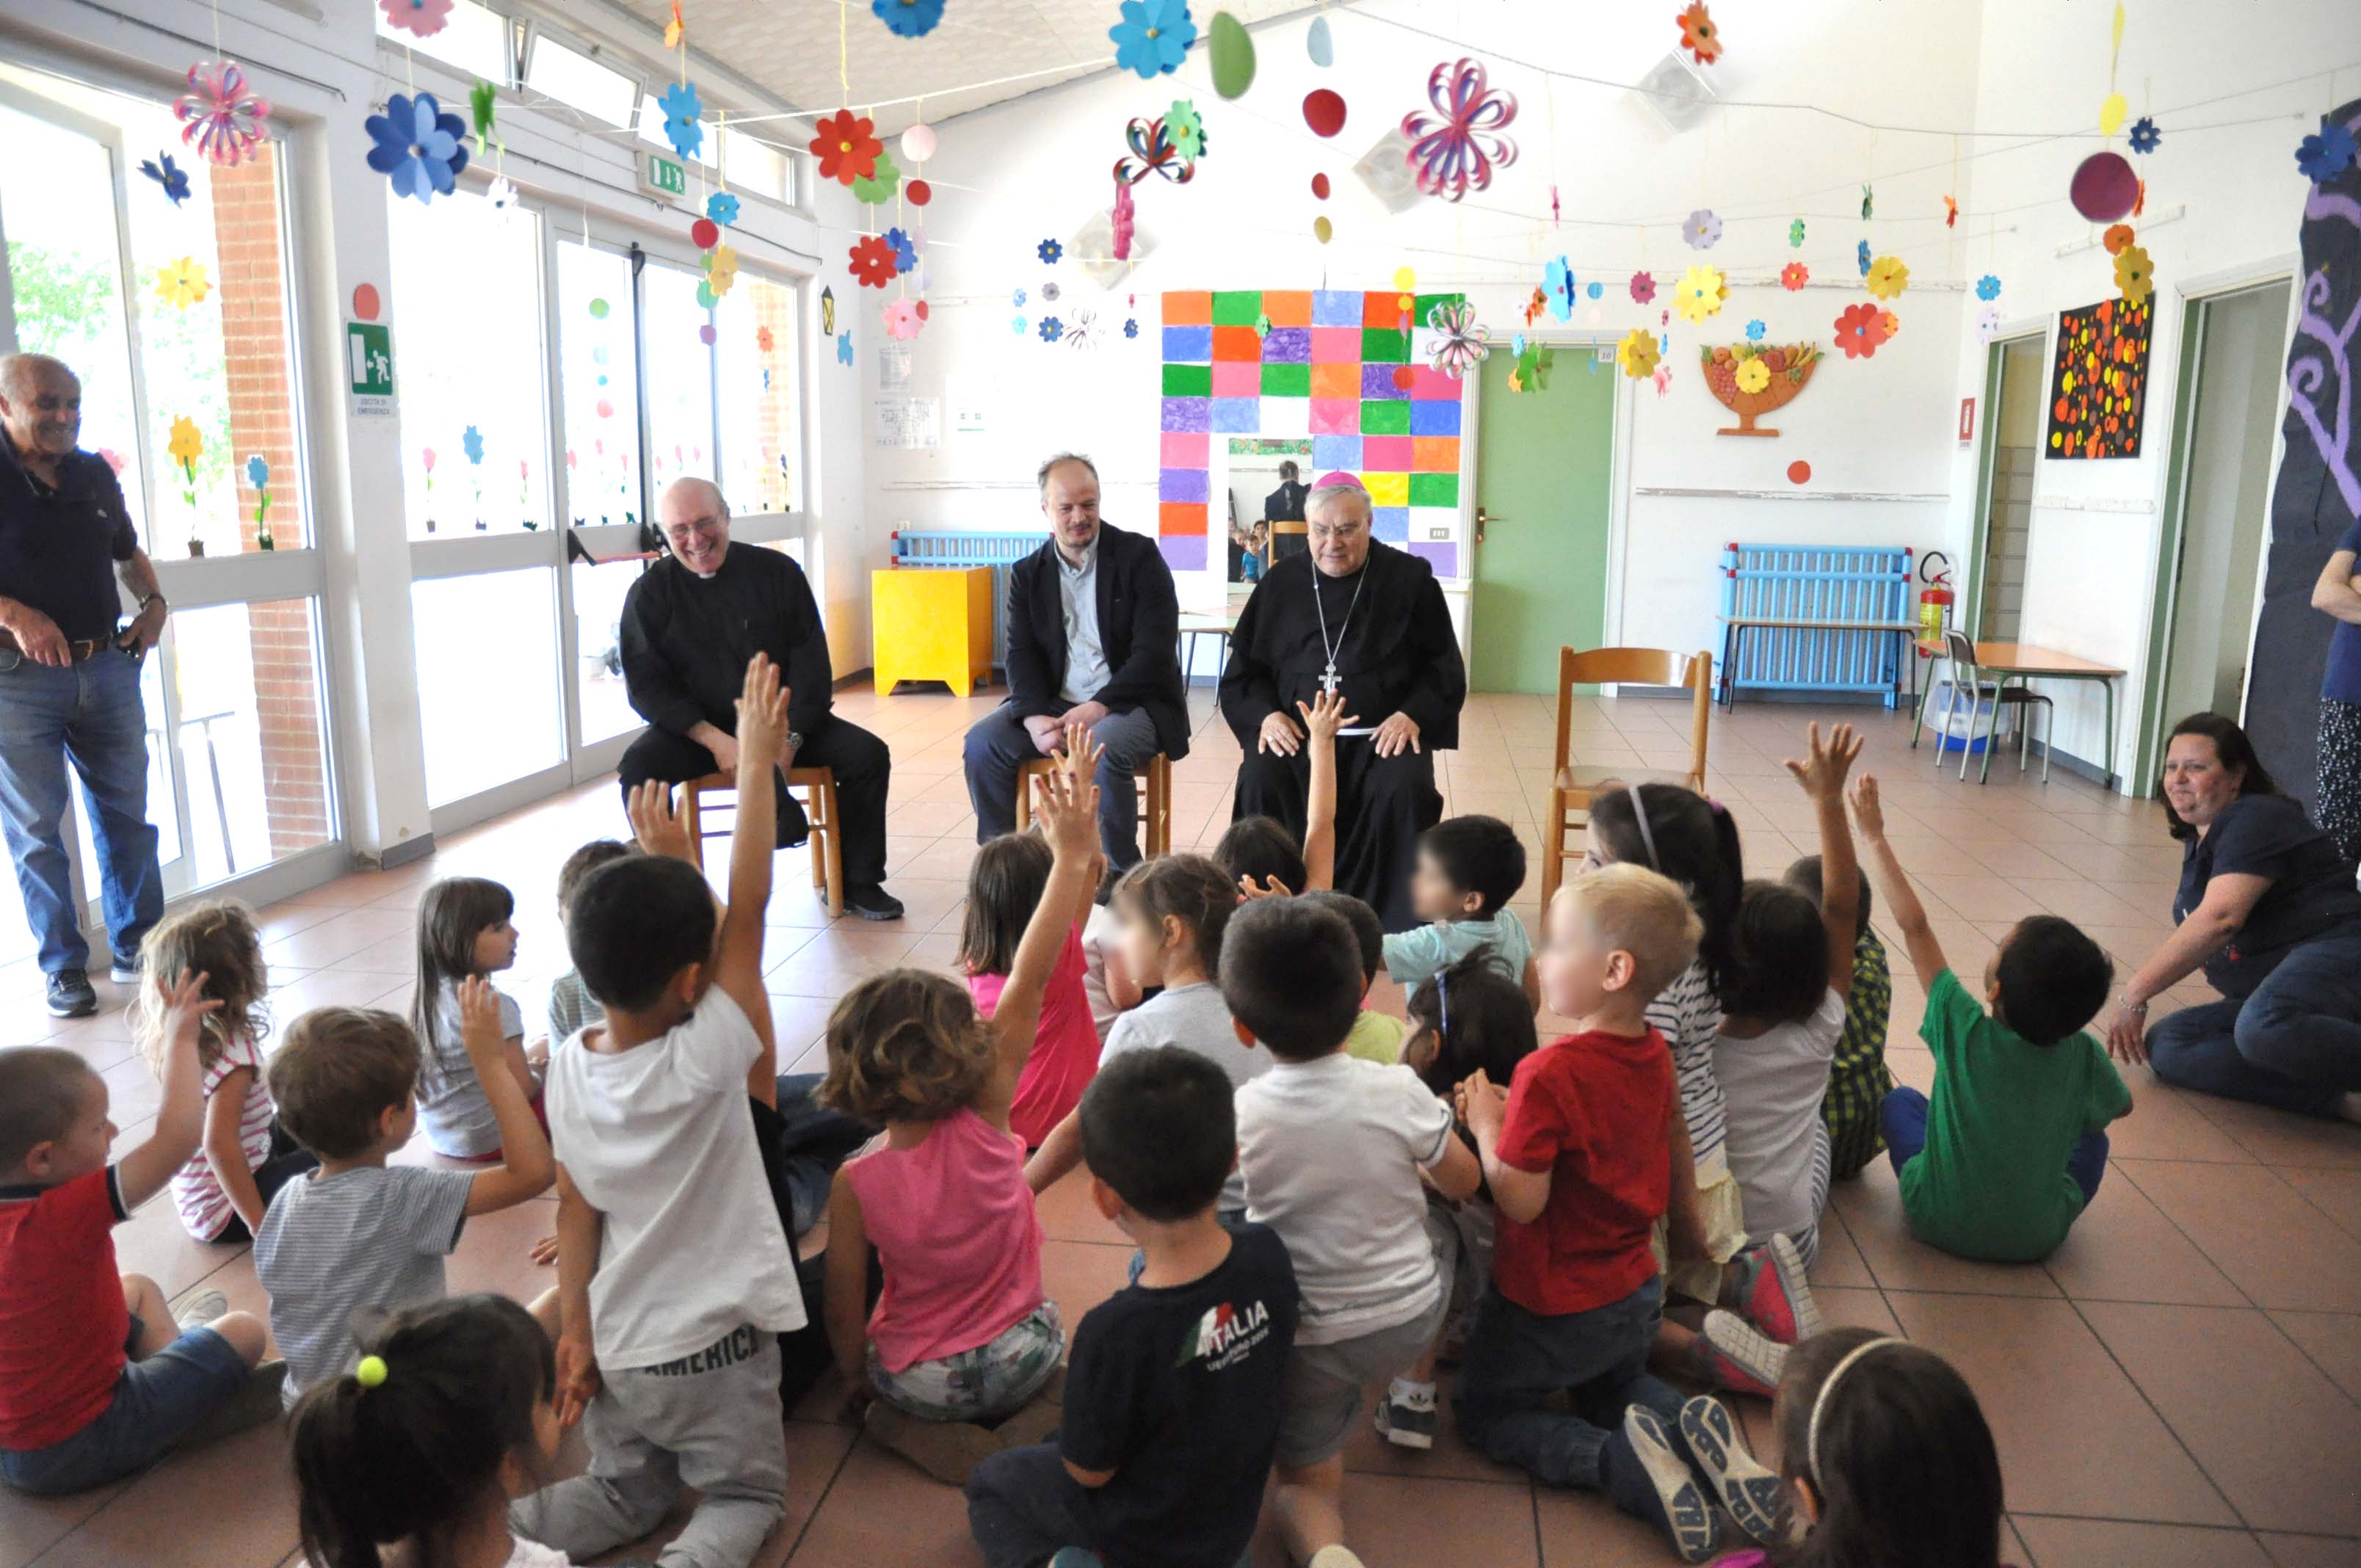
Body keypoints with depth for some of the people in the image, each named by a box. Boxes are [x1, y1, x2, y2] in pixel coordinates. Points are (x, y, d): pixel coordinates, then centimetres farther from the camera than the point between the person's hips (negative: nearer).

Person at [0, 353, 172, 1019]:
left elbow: (128, 553, 24)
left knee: (127, 815, 10)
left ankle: (137, 948, 21)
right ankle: (64, 968, 13)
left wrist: (153, 600, 6)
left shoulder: (94, 473, 10)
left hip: (108, 667, 5)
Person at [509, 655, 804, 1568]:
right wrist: (756, 758, -21)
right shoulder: (704, 1063, -24)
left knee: (625, 1494, 26)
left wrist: (574, 1331, 6)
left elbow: (574, 1209, -2)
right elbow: (746, 907, -23)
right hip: (714, 1346, -5)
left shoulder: (568, 1070, -8)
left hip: (617, 1345, 5)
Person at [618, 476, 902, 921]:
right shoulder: (650, 593, -2)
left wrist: (790, 738, -18)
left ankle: (857, 883, -2)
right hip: (696, 729, -1)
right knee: (639, 767, -30)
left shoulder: (776, 571, -1)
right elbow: (646, 685, -7)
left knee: (868, 754, -18)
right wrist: (714, 739, -21)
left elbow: (811, 663, -4)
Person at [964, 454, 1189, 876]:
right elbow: (1021, 654, 3)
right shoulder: (1028, 573, 9)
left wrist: (1097, 708, -21)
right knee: (982, 741, -18)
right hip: (1053, 702, 4)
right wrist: (1035, 716, -18)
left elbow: (1154, 648, -11)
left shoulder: (1139, 555, -4)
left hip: (1132, 702, -4)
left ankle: (1121, 875, -16)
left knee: (1103, 751, -35)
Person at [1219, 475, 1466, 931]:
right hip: (1294, 733, 1)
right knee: (1260, 784, -30)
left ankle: (1395, 926, -19)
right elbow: (1242, 671, 14)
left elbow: (1444, 669, 9)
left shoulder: (1410, 578, 7)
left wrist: (1413, 715, -11)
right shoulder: (1280, 583, 12)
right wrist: (1267, 714, -7)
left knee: (1405, 790, -32)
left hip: (1382, 736, -1)